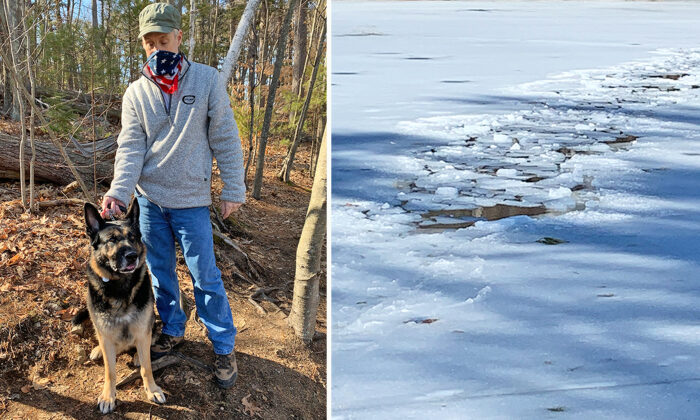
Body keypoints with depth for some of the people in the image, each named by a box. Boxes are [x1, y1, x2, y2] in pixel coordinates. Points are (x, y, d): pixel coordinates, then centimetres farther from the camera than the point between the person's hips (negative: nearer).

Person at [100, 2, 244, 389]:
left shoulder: (207, 80, -7)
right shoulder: (136, 93, 0)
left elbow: (225, 139, -4)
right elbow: (130, 147, -6)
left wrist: (233, 189, -6)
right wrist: (118, 192, -21)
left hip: (191, 200, -3)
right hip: (149, 198, 3)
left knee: (204, 275, 1)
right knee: (160, 271, 15)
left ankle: (224, 346, 14)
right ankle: (173, 330, 34)